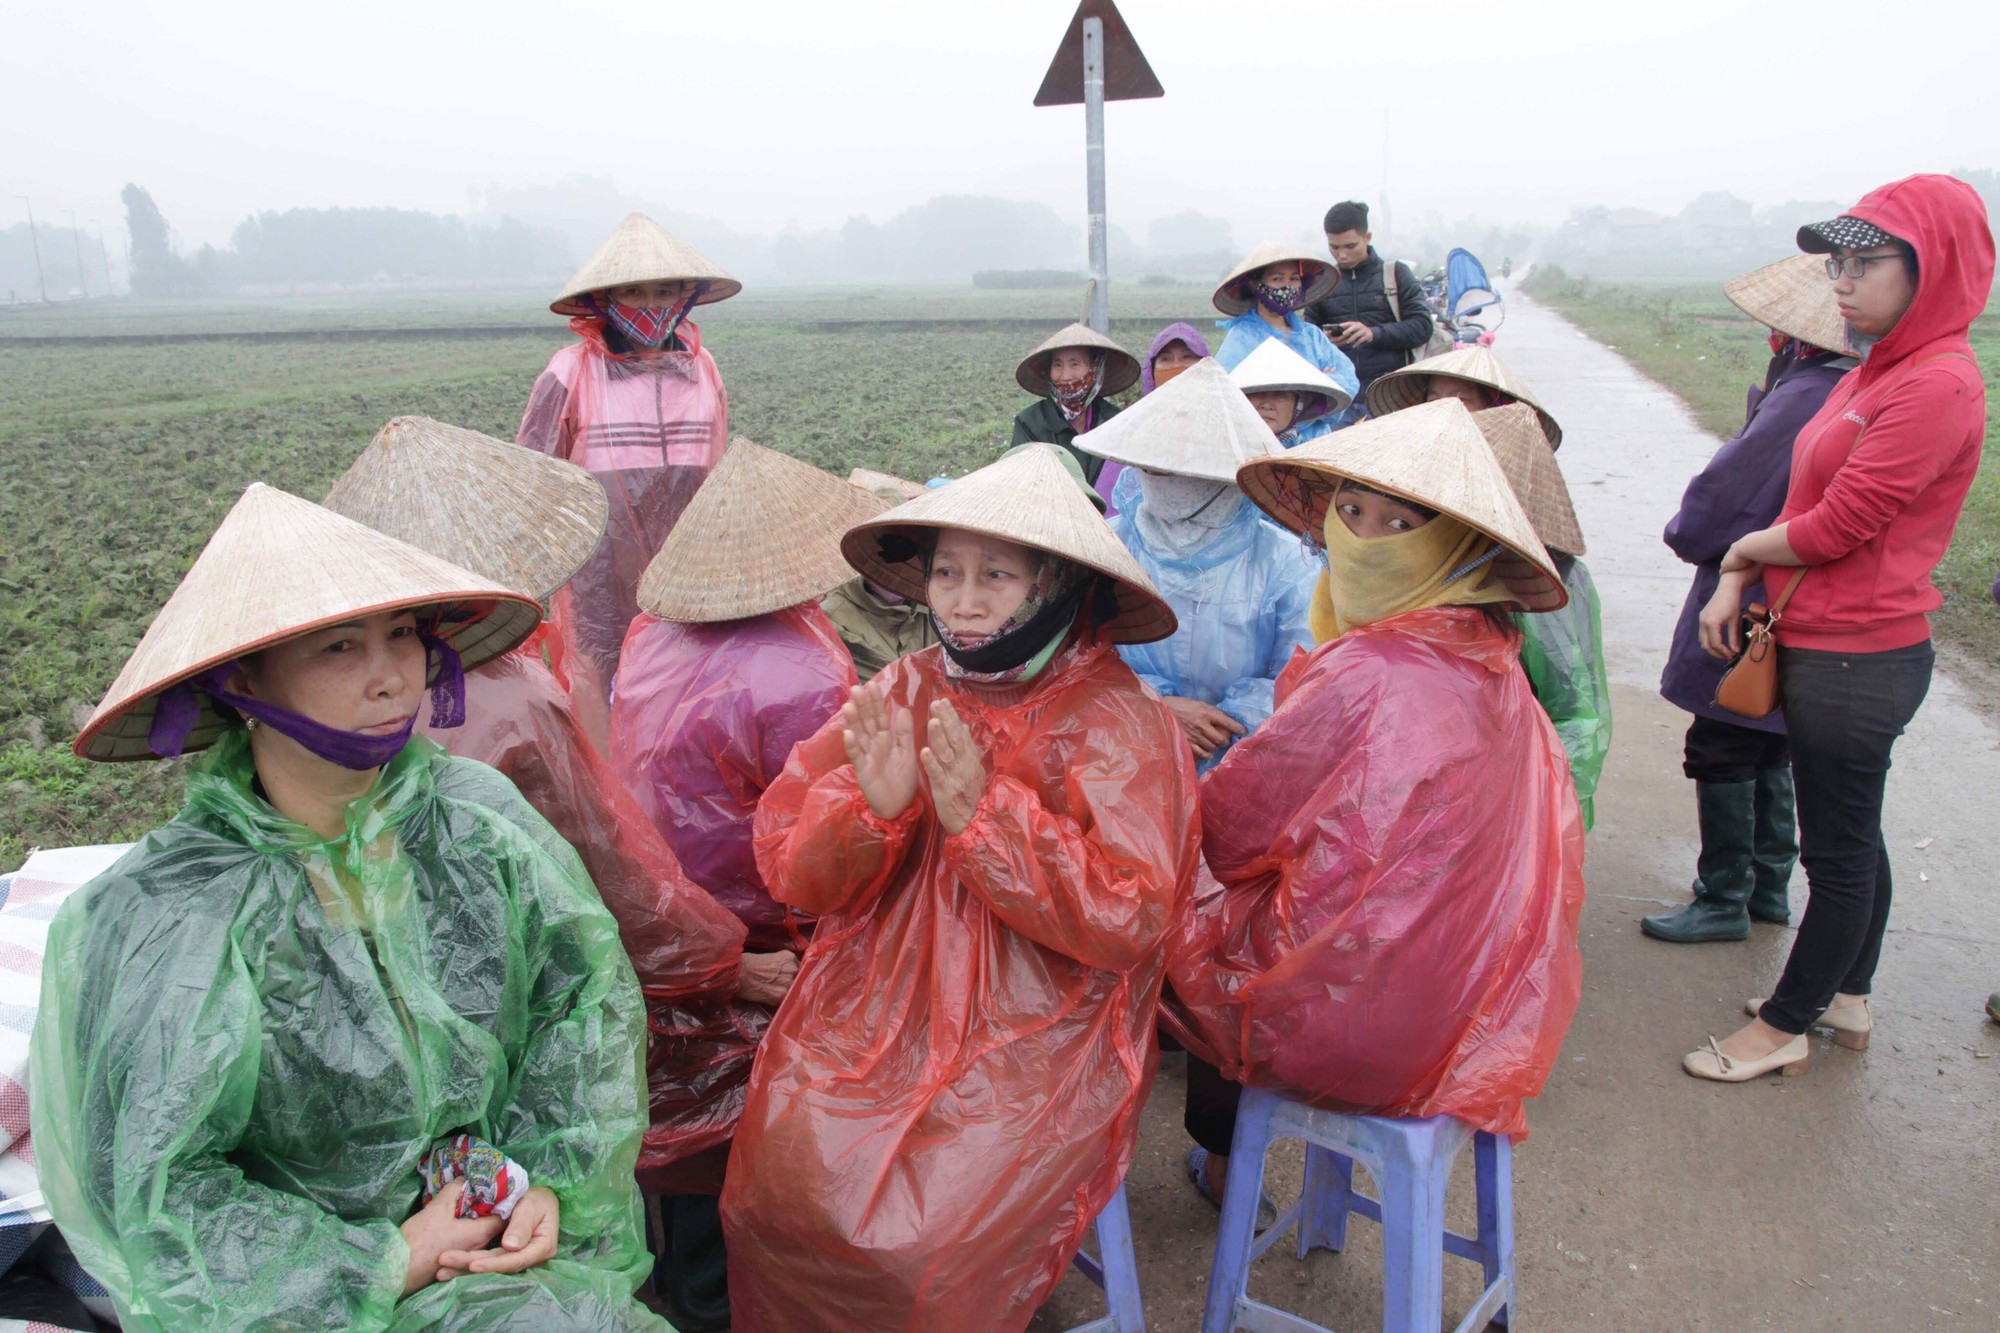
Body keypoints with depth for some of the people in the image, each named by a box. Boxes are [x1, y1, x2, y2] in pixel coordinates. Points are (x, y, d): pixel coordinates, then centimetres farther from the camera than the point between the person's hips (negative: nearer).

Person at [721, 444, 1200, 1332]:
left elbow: (1127, 923, -16)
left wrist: (984, 816, -24)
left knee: (931, 1248, -19)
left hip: (1032, 1048, -3)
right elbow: (787, 868, 2)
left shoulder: (1118, 726, -8)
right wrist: (869, 807, -19)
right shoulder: (900, 693, 4)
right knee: (774, 1197, -12)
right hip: (870, 1018, 4)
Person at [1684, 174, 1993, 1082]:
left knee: (1839, 851, 5)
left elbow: (1834, 525, -21)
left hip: (1859, 658, -10)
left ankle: (1783, 1029, 18)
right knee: (1851, 836, 21)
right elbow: (1805, 502, 13)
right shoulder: (1872, 375, 11)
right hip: (1824, 644, 10)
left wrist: (1742, 550, -2)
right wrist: (1736, 587, 1)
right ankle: (1847, 1001, 37)